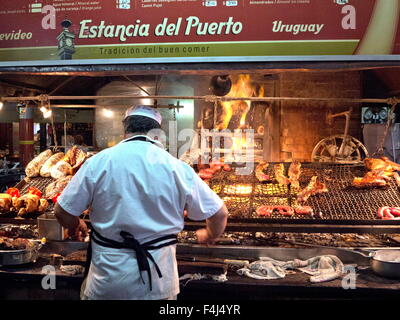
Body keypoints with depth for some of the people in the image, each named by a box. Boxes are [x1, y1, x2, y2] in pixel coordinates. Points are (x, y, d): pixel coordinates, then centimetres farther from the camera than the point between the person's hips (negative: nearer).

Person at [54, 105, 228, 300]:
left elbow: (63, 212, -3)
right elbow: (219, 214, -2)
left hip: (107, 279, 0)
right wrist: (209, 236, 19)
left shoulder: (98, 162, -10)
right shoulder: (177, 167, -8)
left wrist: (76, 226, 19)